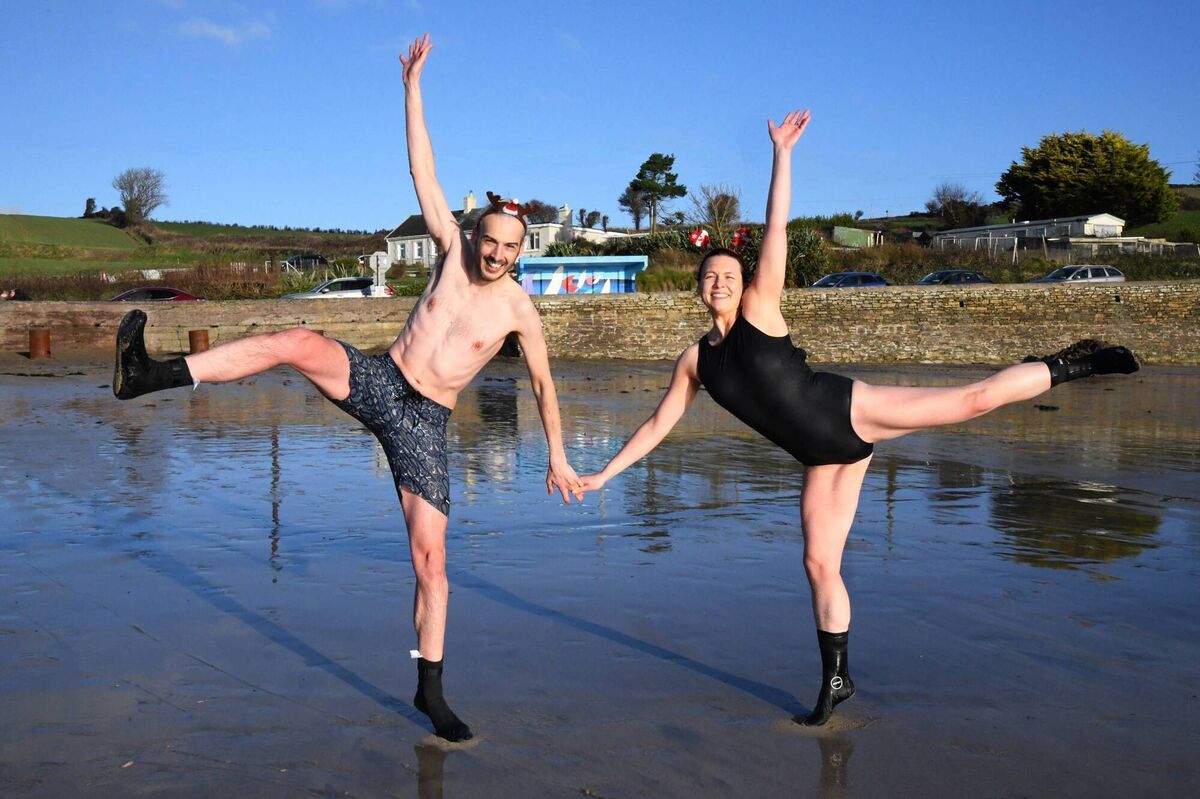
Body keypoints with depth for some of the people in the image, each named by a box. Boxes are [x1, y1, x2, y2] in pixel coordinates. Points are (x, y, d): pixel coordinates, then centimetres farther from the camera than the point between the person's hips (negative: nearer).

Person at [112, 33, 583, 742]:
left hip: (425, 424, -1)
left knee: (432, 561, -5)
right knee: (297, 343, -29)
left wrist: (558, 457, 10)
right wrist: (413, 85, -3)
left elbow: (544, 383, 8)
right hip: (376, 383, 2)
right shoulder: (455, 249, 2)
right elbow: (423, 170, 0)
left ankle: (431, 690, 9)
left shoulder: (518, 307, -2)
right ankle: (151, 376, -27)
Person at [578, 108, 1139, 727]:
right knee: (819, 563, 5)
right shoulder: (694, 361, 9)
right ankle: (836, 680, 18)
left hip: (849, 410, -4)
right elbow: (657, 424, 12)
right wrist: (605, 473, 11)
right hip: (823, 457, 4)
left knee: (973, 399, -11)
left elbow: (776, 229, -6)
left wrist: (782, 152, -11)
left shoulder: (761, 306, -2)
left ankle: (1070, 367, 14)